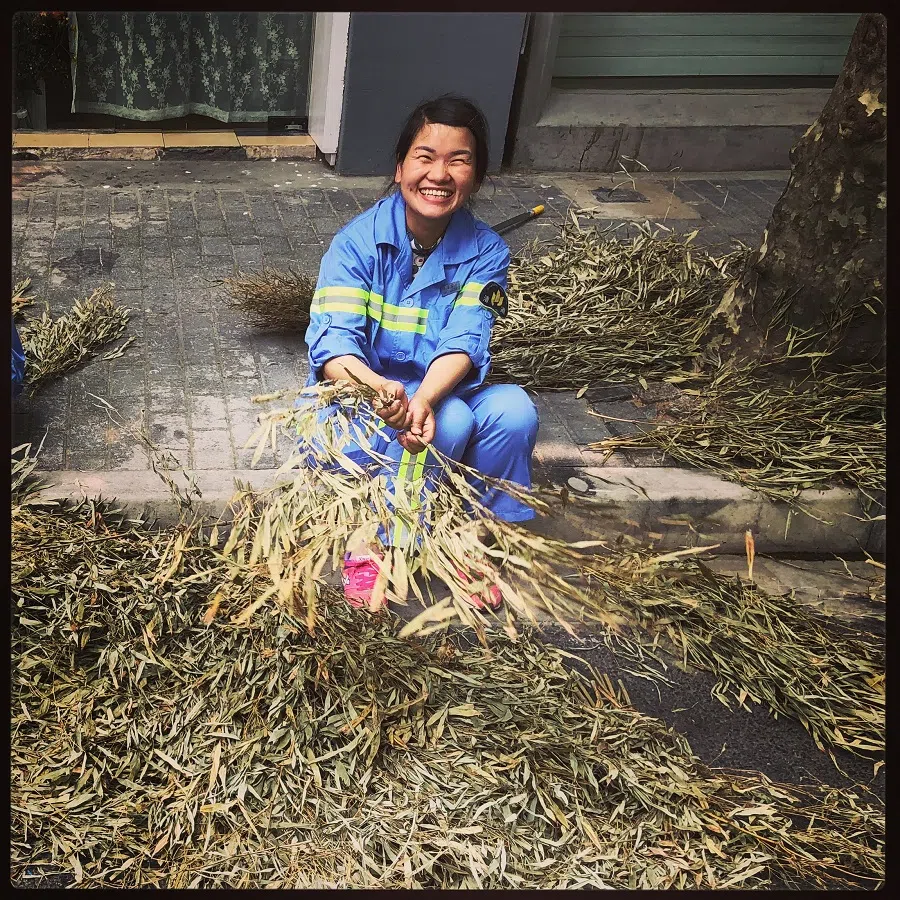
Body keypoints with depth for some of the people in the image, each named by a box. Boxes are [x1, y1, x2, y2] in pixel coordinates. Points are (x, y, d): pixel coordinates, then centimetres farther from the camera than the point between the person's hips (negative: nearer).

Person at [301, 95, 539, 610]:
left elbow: (464, 342, -21)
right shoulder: (358, 242, -14)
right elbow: (332, 338, -27)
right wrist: (377, 387, -50)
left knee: (514, 410, -26)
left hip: (438, 393, 3)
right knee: (451, 421, -32)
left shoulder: (486, 253, -7)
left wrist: (424, 398, -43)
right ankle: (369, 547, -15)